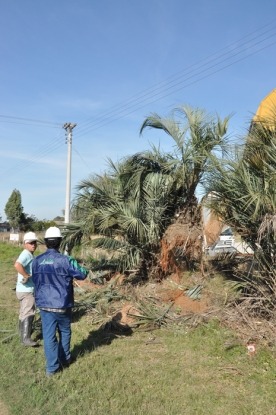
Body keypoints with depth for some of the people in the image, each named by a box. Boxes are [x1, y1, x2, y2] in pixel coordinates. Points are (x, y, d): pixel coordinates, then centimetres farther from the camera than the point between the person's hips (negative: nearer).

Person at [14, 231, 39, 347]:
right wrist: (27, 276, -30)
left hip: (27, 289, 11)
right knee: (28, 313, -8)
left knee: (24, 311, 25)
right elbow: (17, 265, -40)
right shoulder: (26, 254, -21)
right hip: (26, 290, -11)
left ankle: (22, 331, 42)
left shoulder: (29, 255, 12)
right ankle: (25, 338, -5)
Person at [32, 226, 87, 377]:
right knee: (65, 332, 19)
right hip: (62, 304, -3)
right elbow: (82, 274, -9)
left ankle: (52, 367, 15)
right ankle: (64, 359, 33)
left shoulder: (36, 261, -4)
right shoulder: (65, 260, -18)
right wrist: (82, 268, 12)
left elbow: (35, 280, 10)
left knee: (48, 335, 9)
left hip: (44, 304, 3)